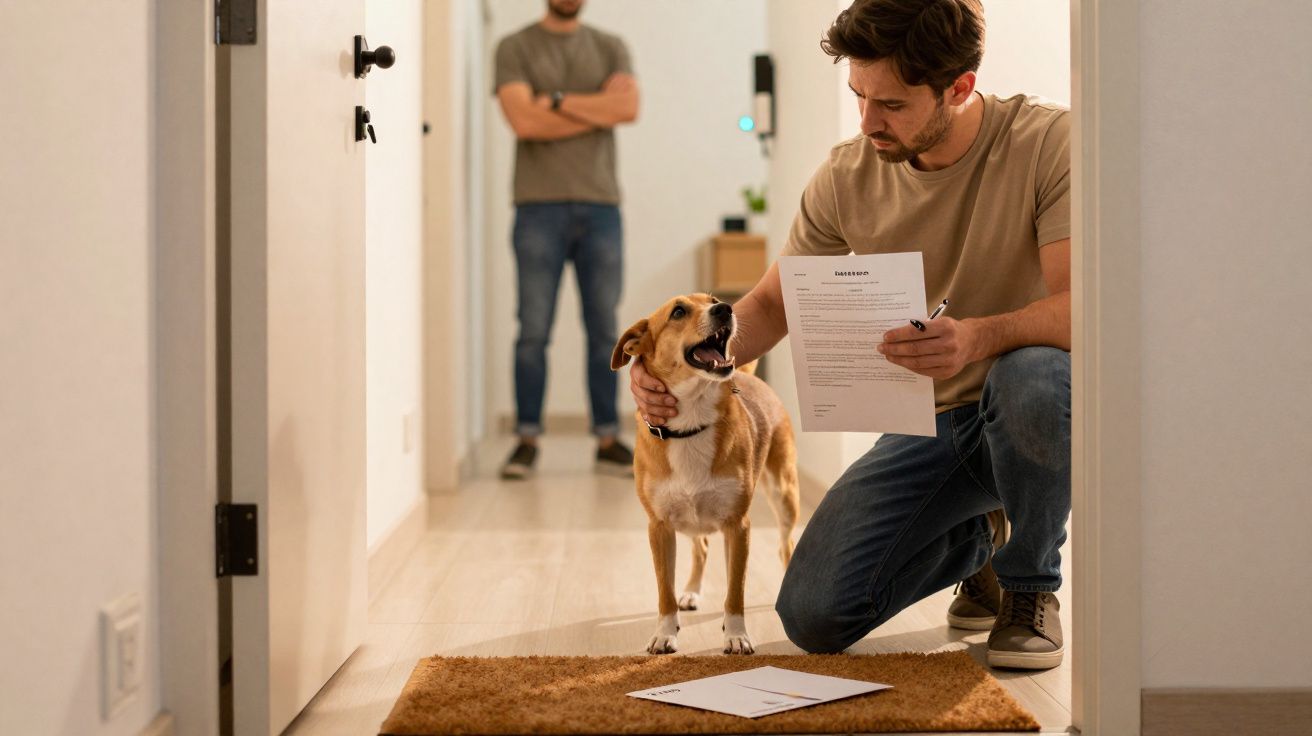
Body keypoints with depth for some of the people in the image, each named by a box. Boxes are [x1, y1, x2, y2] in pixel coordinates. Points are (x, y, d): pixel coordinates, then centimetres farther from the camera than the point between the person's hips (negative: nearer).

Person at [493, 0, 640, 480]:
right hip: (540, 206, -2)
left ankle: (608, 441, 10)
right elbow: (524, 121, -10)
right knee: (534, 330, -3)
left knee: (604, 329, 3)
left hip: (600, 206, 2)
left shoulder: (610, 49, 13)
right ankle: (527, 441, 4)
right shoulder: (515, 48, 6)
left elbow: (629, 107, -5)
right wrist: (597, 109, -5)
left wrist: (558, 102, -8)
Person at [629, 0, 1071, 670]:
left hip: (1024, 411, -4)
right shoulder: (848, 177, -4)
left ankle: (1031, 588, -10)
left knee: (1032, 378, -41)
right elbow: (771, 304, 5)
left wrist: (980, 336, -48)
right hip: (928, 426, 4)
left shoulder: (1048, 141, -17)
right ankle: (974, 540, 22)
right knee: (814, 617, -11)